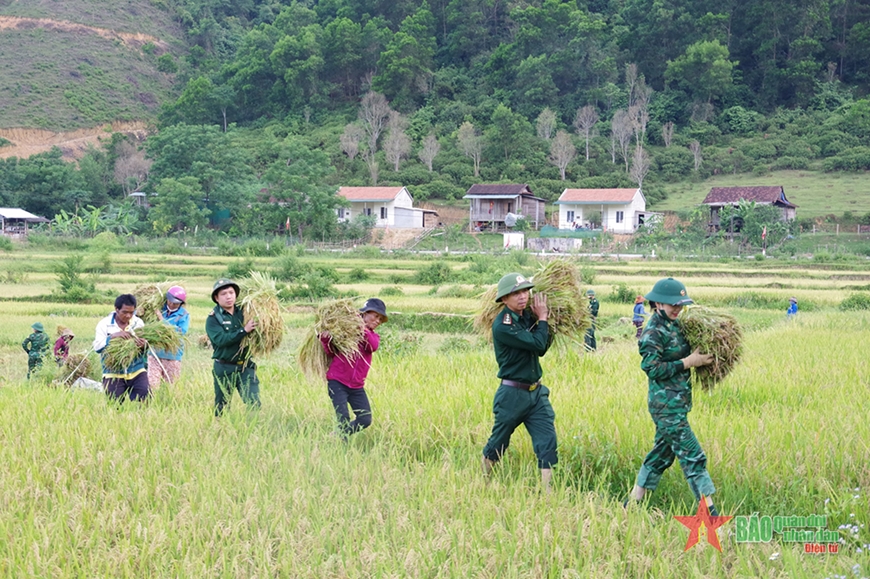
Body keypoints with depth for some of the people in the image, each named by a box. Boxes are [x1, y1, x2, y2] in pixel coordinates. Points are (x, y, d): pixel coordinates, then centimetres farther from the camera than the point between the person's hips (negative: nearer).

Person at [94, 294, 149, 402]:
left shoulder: (138, 323, 4)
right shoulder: (104, 324, -1)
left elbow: (147, 344, 2)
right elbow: (97, 347, -9)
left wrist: (144, 346, -24)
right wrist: (113, 336, -24)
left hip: (137, 372, 1)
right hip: (113, 374, -1)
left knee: (144, 399, -17)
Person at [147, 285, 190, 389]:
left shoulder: (184, 315, -3)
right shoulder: (159, 308, 4)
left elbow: (181, 332, -19)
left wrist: (163, 320, -19)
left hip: (172, 356, -2)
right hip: (155, 354, 2)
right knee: (152, 384, -5)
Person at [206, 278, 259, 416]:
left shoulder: (244, 312, 5)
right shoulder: (213, 318, -5)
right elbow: (220, 339, -21)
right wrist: (244, 330, -28)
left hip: (246, 367, 2)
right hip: (224, 368, -2)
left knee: (254, 404, -8)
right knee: (222, 407, 8)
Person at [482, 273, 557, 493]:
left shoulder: (527, 317, 5)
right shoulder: (502, 326, -19)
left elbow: (542, 349, 8)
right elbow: (537, 344, -23)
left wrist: (542, 320, -2)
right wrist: (542, 319, -8)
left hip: (536, 392, 6)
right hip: (512, 394, -6)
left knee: (548, 441, -3)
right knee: (498, 442, 10)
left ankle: (546, 489, -2)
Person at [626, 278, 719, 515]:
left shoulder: (674, 325, 10)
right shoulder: (653, 332, -15)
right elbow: (652, 368, -20)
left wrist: (700, 355, 0)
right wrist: (688, 362, -20)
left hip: (677, 402, 9)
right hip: (666, 404, -9)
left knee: (662, 452, 16)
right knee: (692, 455, -8)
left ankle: (633, 501, 24)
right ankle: (709, 511, -5)